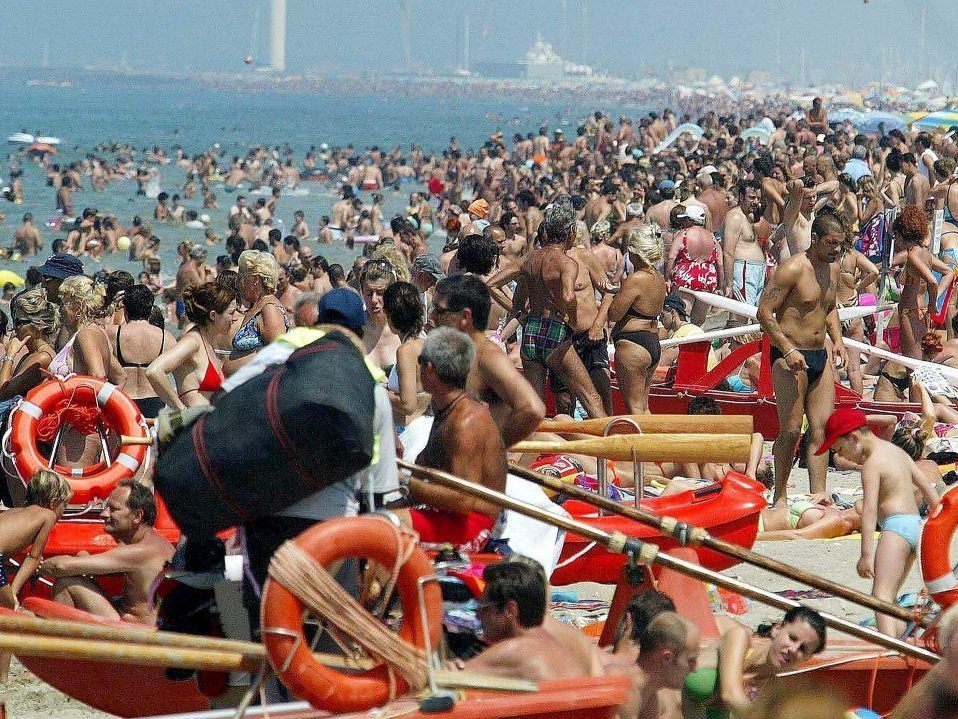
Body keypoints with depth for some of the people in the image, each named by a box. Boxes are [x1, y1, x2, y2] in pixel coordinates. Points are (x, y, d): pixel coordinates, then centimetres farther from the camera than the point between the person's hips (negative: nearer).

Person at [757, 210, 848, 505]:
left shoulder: (833, 269, 11)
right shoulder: (792, 269, -14)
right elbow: (764, 311, -15)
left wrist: (837, 340, 11)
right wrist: (788, 349, -22)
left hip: (820, 356, 8)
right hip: (790, 357, -8)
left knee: (822, 429, 1)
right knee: (791, 431, -4)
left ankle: (818, 495, 1)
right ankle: (779, 497, 7)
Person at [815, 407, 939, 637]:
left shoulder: (871, 464, -10)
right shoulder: (896, 451, 17)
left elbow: (870, 510, -17)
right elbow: (927, 487, 20)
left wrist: (867, 554, -21)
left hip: (896, 526, -9)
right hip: (916, 524, 10)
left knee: (882, 594, -17)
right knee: (889, 596, 16)